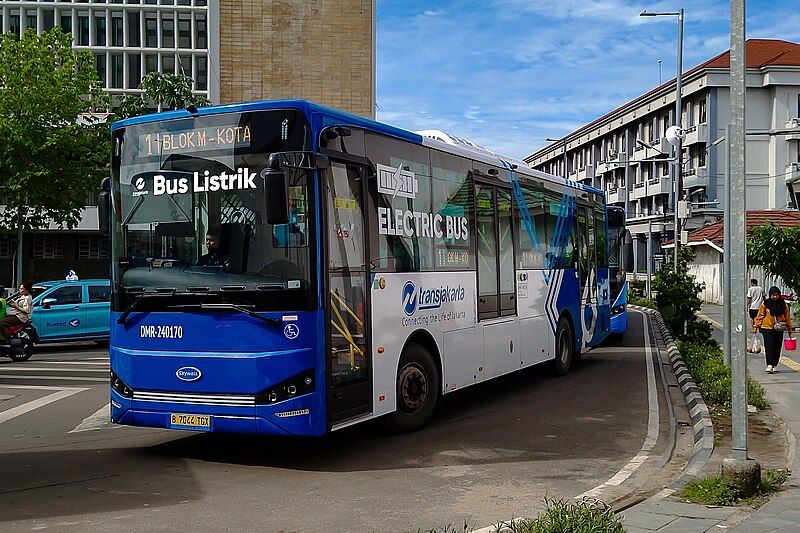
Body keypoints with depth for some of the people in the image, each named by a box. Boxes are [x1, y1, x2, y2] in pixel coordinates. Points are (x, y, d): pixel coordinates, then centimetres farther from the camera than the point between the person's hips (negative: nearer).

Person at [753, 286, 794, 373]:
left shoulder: (784, 305, 6)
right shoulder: (765, 304, -1)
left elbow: (787, 318, 12)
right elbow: (760, 316, 4)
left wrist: (789, 330, 14)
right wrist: (756, 326, 0)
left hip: (779, 329, 3)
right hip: (767, 328, -3)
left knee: (777, 347, 5)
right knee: (769, 345, -14)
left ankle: (774, 365, 15)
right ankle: (769, 365, -17)